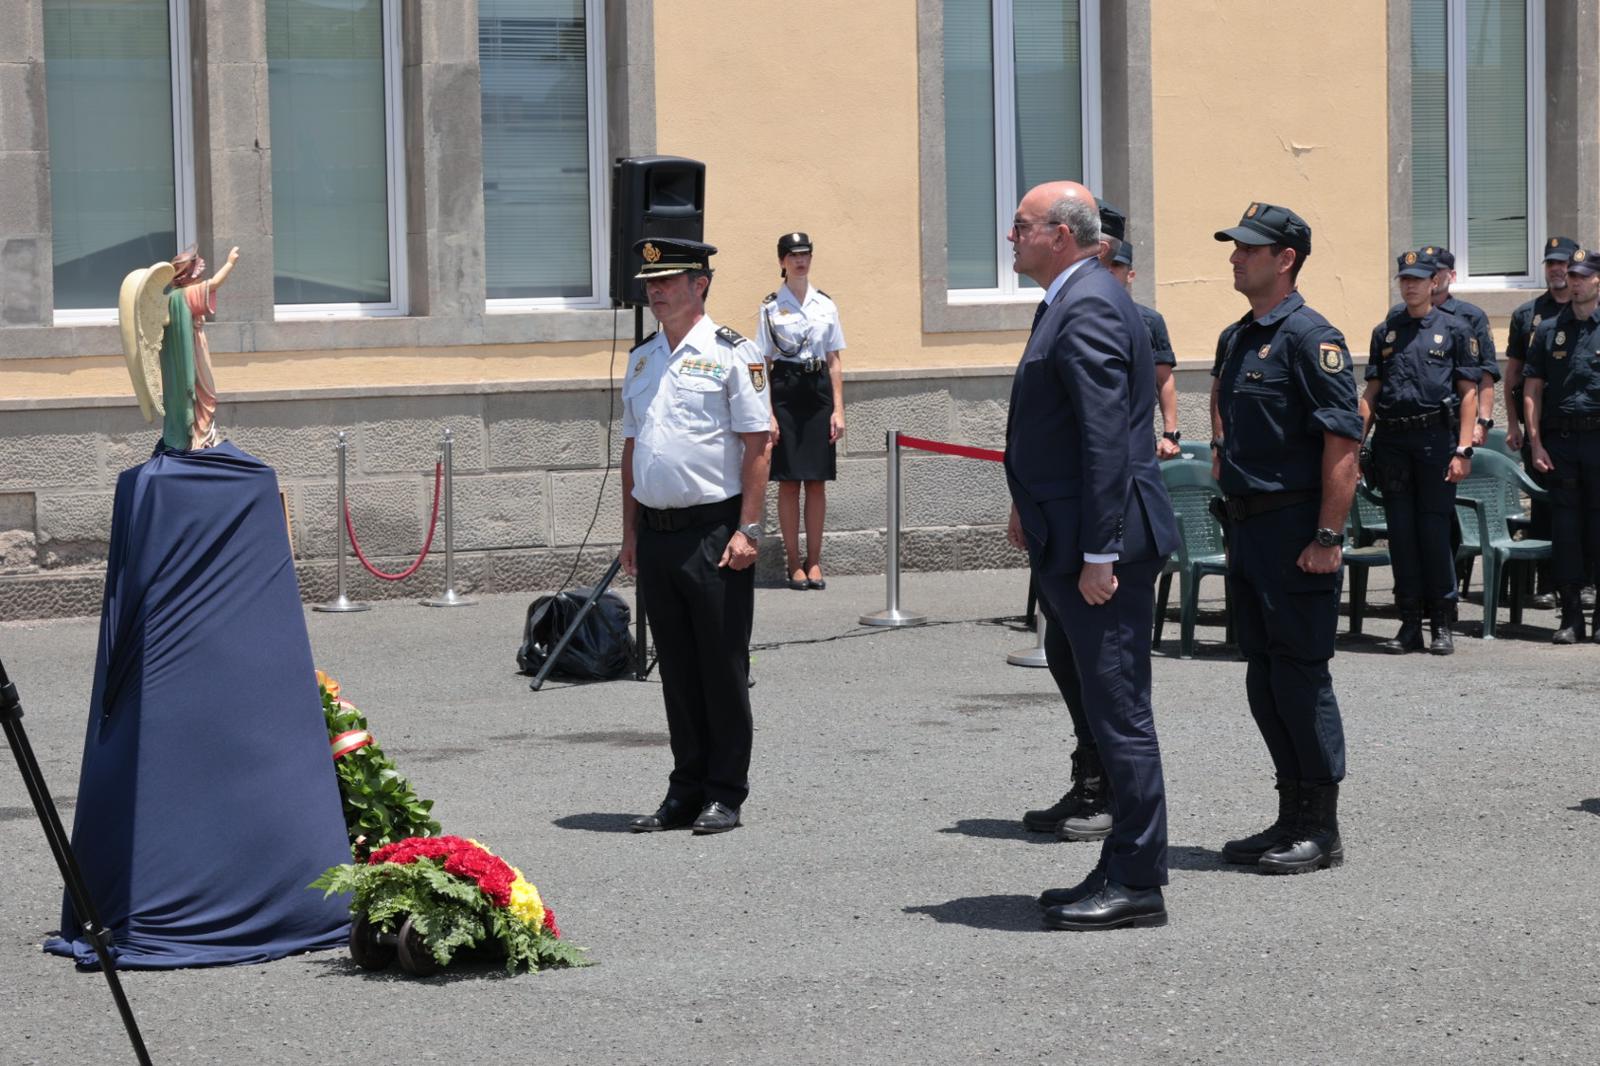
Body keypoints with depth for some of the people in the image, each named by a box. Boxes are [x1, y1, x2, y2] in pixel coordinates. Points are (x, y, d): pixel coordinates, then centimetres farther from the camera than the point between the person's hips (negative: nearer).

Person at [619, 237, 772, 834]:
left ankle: (725, 793, 8)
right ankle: (686, 790, 18)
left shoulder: (731, 354, -5)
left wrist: (746, 529, -14)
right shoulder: (642, 360, 15)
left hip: (713, 529, -6)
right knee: (676, 671, 11)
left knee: (723, 668, 0)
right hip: (656, 533, 6)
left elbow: (756, 444, -8)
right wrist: (631, 531, 14)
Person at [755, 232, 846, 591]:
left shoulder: (825, 305, 8)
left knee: (817, 481, 4)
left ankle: (814, 562, 11)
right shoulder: (771, 307, 1)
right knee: (789, 481, -1)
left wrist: (838, 409, 3)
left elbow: (834, 362, 10)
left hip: (818, 389, 2)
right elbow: (763, 364, 0)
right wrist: (768, 413, -8)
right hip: (785, 389, -2)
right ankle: (794, 564, 6)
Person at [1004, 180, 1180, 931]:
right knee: (1109, 712, 15)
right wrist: (1031, 508, 21)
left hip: (1103, 547, -11)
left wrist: (1098, 553, -23)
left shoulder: (1087, 310, -16)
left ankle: (1137, 884, 1)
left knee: (1119, 713, -5)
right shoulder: (1068, 302, 16)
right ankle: (1122, 869, 22)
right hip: (1072, 542, 11)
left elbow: (1106, 438, -21)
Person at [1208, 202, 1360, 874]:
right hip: (1248, 530, 9)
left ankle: (1321, 829, 4)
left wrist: (1327, 537, -21)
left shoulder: (1310, 337, -13)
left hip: (1296, 532, -9)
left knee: (1302, 676, -4)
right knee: (1264, 680, 12)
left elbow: (1343, 442, -18)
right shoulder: (1235, 340, 15)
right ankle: (1292, 816, 21)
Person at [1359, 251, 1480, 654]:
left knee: (1435, 530, -3)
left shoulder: (1455, 330, 3)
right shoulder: (1385, 332, 14)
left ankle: (1442, 624, 5)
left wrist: (1463, 450, -9)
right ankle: (1410, 624, 9)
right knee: (1401, 532, 4)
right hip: (1392, 442, 4)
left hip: (1435, 439, -4)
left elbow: (1468, 394, -1)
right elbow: (1371, 393, 15)